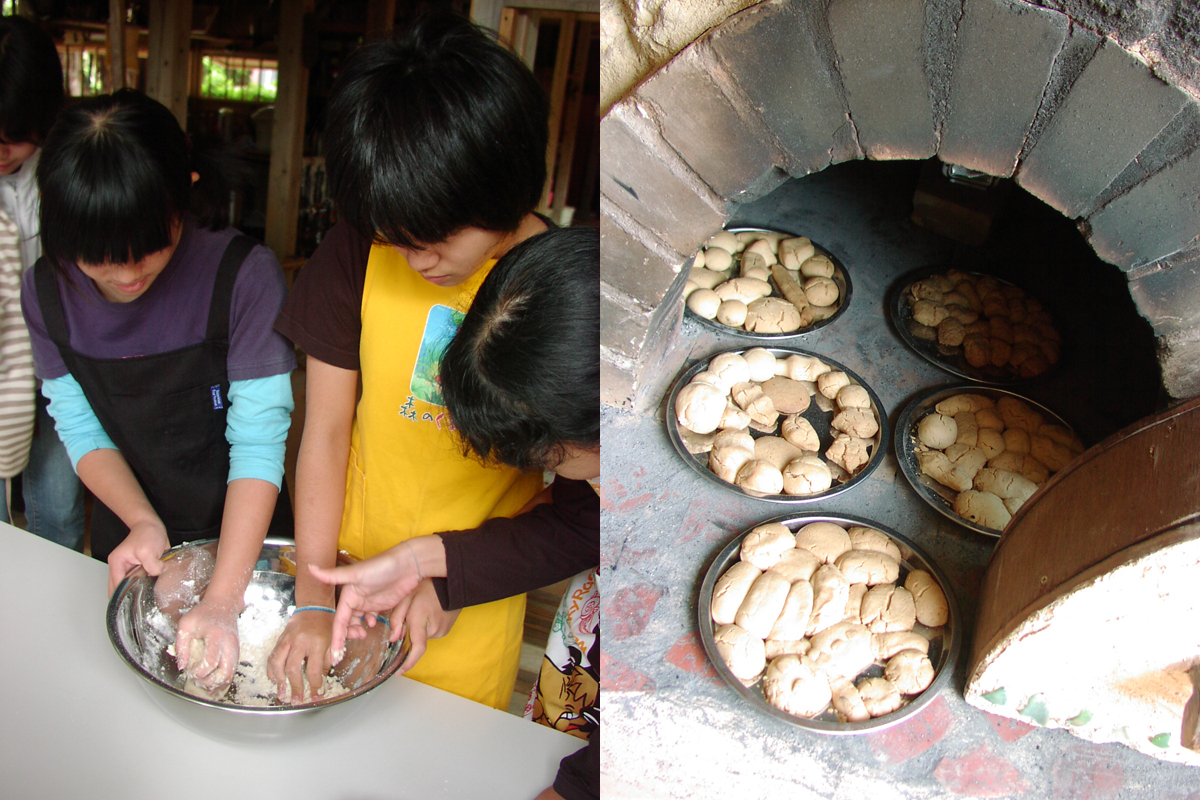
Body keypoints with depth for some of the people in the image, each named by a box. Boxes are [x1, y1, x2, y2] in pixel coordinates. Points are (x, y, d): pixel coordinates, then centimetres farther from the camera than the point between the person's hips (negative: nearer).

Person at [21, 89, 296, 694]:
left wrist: (222, 599, -32)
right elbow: (79, 427, -6)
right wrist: (143, 523, -23)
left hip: (243, 534, -3)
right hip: (130, 532, 4)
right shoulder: (47, 291, -11)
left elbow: (258, 440, -27)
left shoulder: (245, 274, -27)